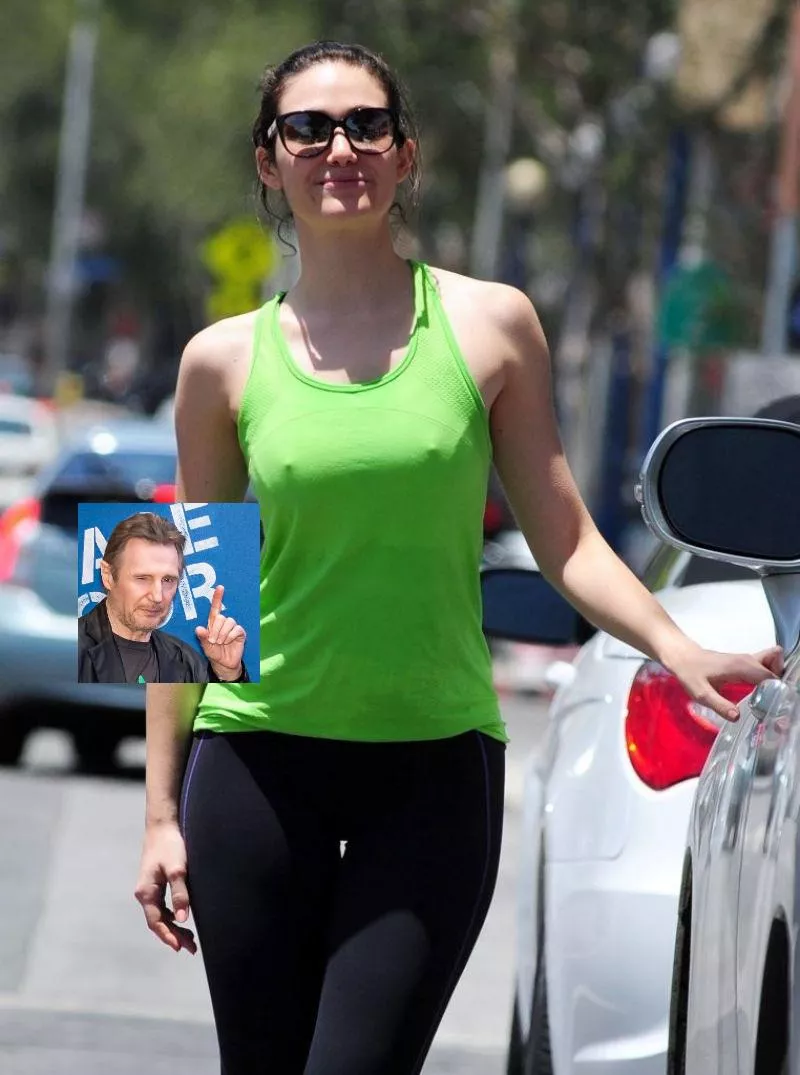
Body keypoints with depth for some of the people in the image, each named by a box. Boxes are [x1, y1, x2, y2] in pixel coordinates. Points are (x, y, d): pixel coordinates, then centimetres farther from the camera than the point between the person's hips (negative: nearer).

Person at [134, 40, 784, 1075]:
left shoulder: (490, 326, 2)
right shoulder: (226, 360, 4)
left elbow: (565, 542, 5)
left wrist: (678, 650, -13)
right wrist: (162, 813, 5)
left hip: (435, 765, -1)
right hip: (259, 757, 1)